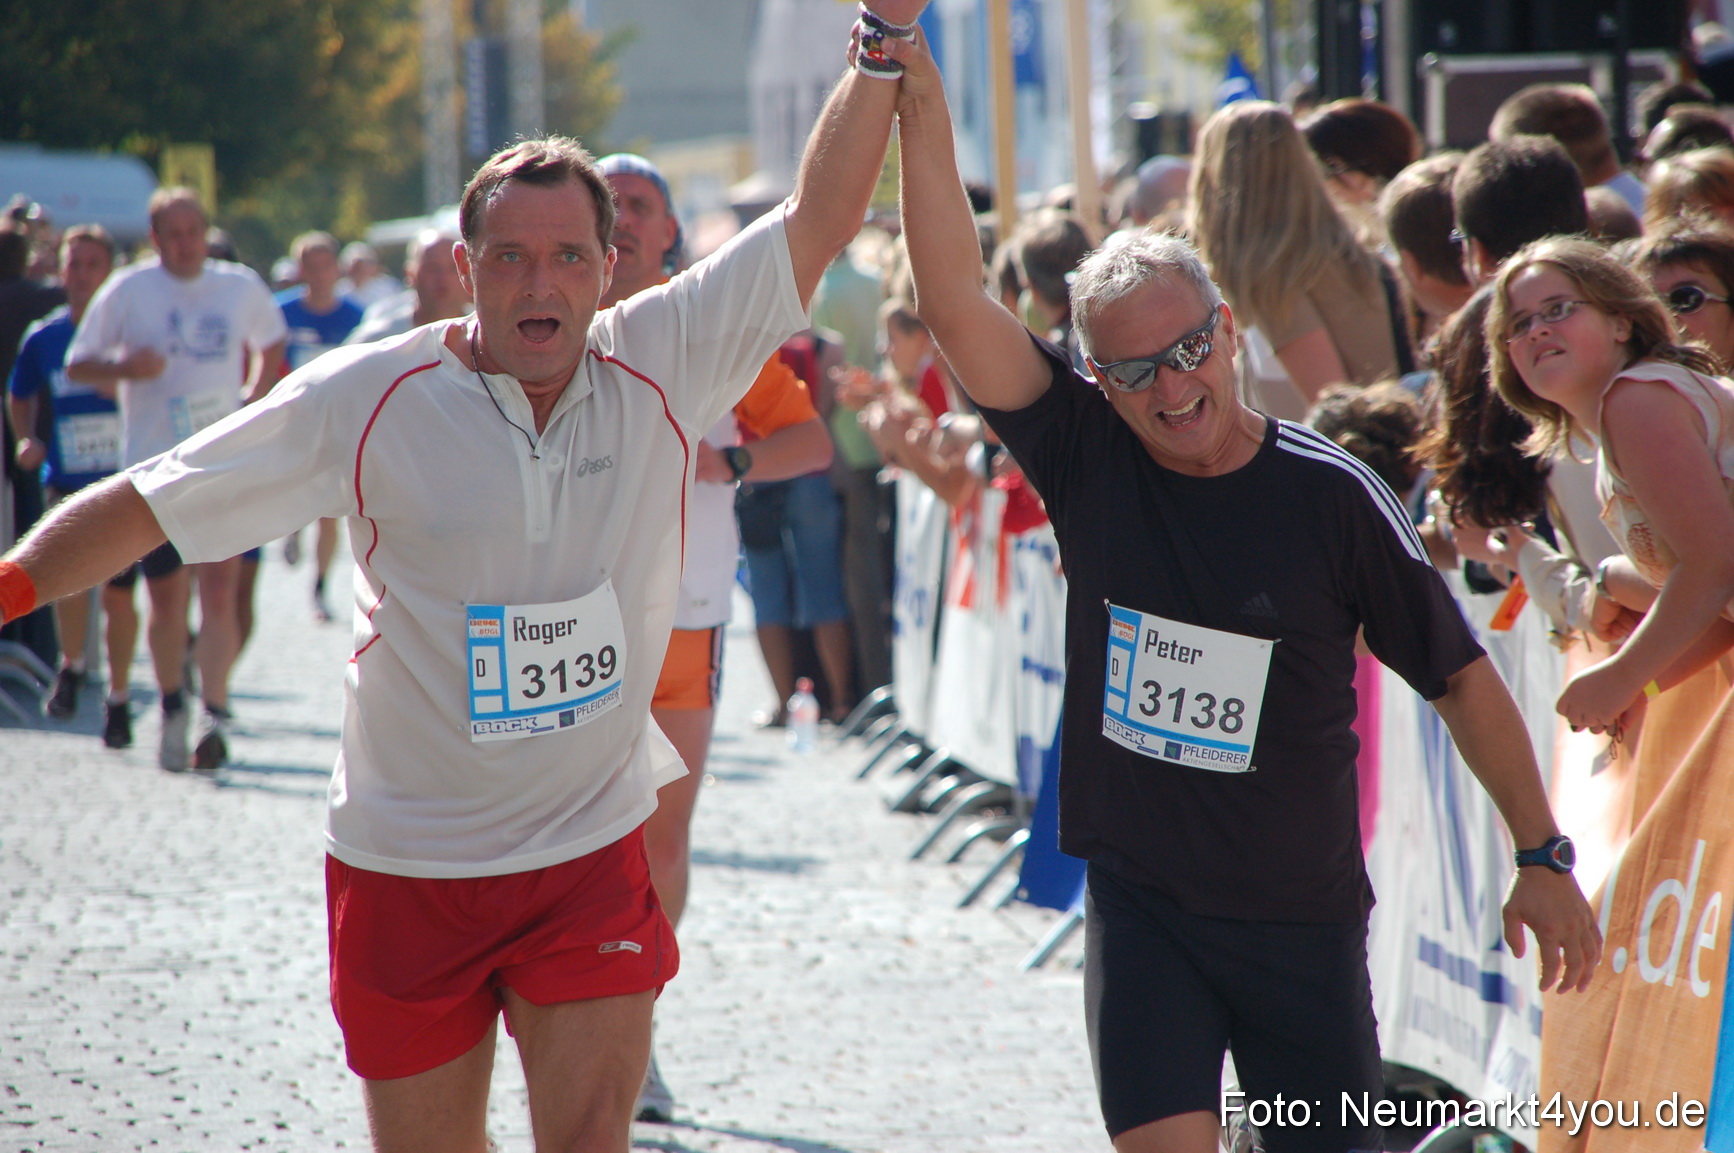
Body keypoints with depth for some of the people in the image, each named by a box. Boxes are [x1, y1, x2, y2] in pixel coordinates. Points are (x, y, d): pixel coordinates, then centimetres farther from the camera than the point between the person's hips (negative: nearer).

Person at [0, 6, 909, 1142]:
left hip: (592, 855, 0)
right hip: (406, 866, 0)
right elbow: (145, 506, -5)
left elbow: (819, 220, -8)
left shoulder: (663, 370, -5)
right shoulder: (366, 399, -9)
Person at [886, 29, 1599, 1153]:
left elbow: (1461, 679, 0)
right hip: (1140, 902, 1)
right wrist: (921, 109, -24)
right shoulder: (1088, 459, -5)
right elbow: (957, 304, -15)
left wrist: (1543, 858, 0)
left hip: (1303, 913, -1)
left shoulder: (1331, 494, -9)